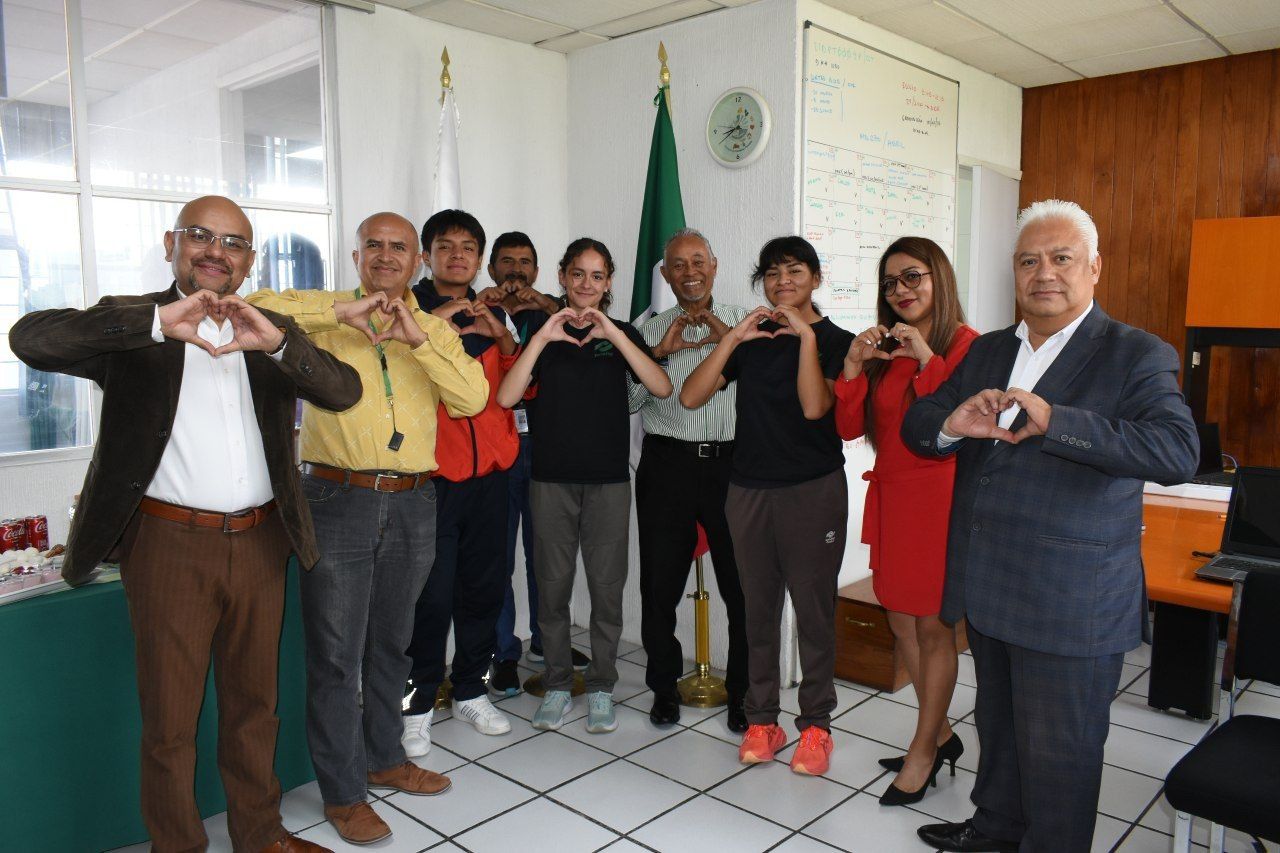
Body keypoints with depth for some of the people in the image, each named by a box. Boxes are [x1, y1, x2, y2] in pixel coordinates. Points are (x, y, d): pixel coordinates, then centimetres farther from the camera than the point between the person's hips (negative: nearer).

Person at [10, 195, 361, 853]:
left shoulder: (273, 331, 8)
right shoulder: (133, 325, -1)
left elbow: (344, 391, -5)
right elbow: (30, 338, -18)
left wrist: (277, 343, -22)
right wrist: (157, 323, -28)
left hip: (260, 543, 3)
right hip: (170, 546, -3)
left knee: (253, 703, 18)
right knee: (170, 718, 9)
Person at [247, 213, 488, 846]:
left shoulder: (435, 330, 9)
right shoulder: (325, 320, 2)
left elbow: (472, 398, -7)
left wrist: (417, 336, -17)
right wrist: (342, 310, -20)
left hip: (412, 504, 3)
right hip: (338, 501, -3)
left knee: (390, 645, 18)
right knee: (336, 655, 4)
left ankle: (383, 758, 37)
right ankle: (342, 791, 19)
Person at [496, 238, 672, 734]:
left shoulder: (621, 333, 6)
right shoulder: (543, 334, 6)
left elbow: (662, 388, -11)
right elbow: (506, 397, -8)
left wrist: (613, 334, -18)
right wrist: (542, 338, -16)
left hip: (608, 479, 0)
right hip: (552, 479, 0)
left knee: (607, 586, 4)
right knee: (552, 586, 6)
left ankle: (601, 688, 19)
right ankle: (557, 687, 21)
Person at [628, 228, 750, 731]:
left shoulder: (742, 323, 9)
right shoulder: (650, 329, 11)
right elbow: (629, 401, 2)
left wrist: (731, 340, -14)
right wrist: (660, 351, -9)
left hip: (732, 464, -1)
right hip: (667, 466, 1)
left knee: (744, 584, 2)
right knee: (660, 583, 8)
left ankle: (743, 692, 20)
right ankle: (664, 687, 26)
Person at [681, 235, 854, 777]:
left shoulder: (835, 341, 0)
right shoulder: (751, 340, 8)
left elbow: (814, 407, -17)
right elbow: (690, 396, -4)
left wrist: (807, 335, -17)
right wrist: (733, 338, -11)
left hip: (814, 489, -3)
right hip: (749, 489, 3)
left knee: (814, 608, 4)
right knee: (759, 607, 10)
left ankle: (815, 725, 19)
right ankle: (761, 721, 23)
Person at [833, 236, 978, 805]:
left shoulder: (964, 344, -8)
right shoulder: (883, 348, 10)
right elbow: (849, 428, 4)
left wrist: (927, 358, -24)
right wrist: (854, 366, -9)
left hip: (939, 498, -7)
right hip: (890, 496, 7)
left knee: (933, 626, 5)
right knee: (901, 621, 15)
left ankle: (923, 751, 22)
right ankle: (941, 735, 34)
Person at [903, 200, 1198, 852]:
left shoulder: (1136, 355, -9)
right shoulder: (986, 352, 10)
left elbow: (1179, 451, -23)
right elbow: (916, 424, 8)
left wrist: (1052, 421, -32)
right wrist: (951, 424, -16)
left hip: (1071, 602, -6)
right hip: (987, 586, 6)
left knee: (1057, 747, 8)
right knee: (998, 722, 24)